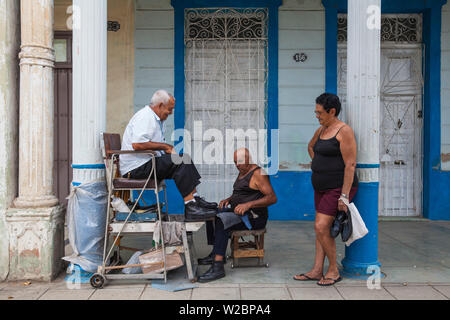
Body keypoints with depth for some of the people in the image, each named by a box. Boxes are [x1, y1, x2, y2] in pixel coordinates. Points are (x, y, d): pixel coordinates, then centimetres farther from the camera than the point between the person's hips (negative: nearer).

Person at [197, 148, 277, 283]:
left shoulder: (258, 174, -11)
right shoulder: (242, 172, 18)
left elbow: (272, 198, -20)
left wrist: (248, 204, -29)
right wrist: (228, 200, 9)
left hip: (254, 217, -10)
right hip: (239, 213, 10)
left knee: (221, 219, -28)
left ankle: (218, 267, -32)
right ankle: (215, 254, 2)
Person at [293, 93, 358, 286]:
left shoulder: (344, 131, -14)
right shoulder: (321, 130, 12)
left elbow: (350, 165, -19)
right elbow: (311, 146, 35)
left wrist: (344, 196, -22)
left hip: (338, 187, -9)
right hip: (322, 188, 9)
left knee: (321, 227, -13)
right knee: (321, 228, 8)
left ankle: (333, 271, 3)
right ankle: (317, 270, 14)